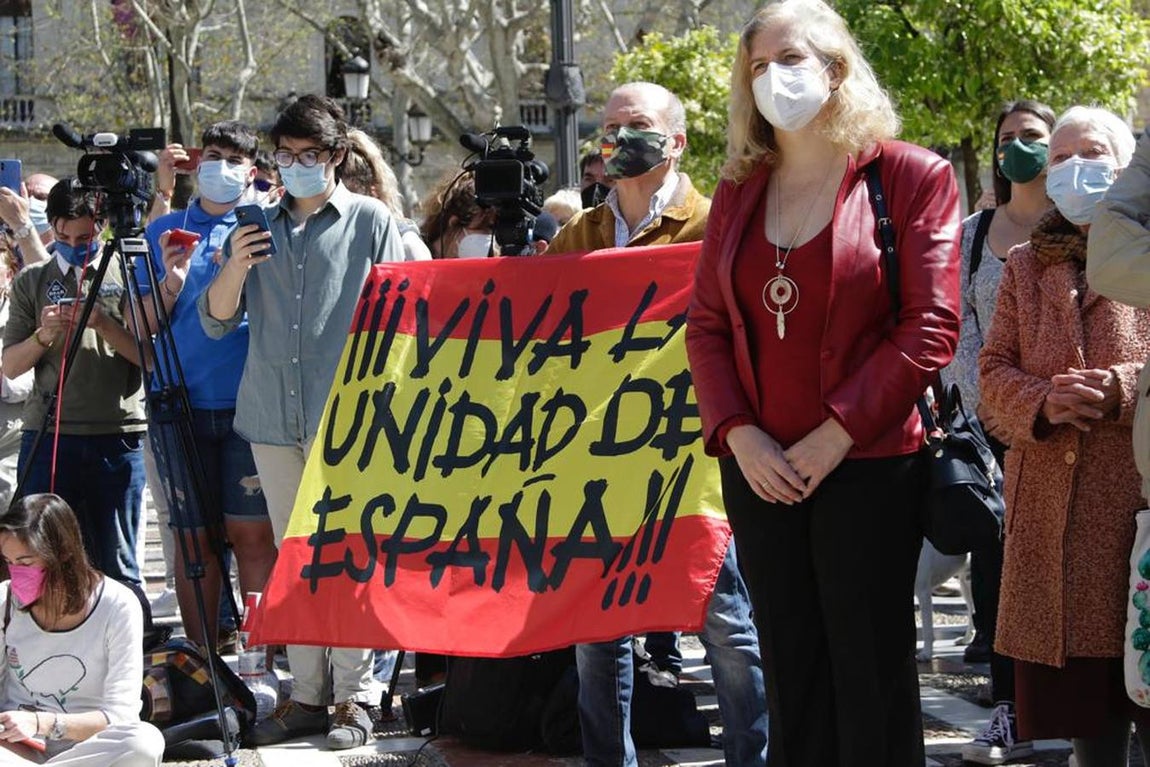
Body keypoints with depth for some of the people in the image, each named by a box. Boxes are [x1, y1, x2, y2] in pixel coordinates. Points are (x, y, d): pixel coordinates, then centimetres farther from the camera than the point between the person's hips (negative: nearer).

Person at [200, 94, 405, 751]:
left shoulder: (372, 221, 4)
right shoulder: (261, 227, 14)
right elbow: (217, 321, 12)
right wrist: (235, 269, -8)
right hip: (273, 417, 4)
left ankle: (355, 699, -2)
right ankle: (308, 696, 12)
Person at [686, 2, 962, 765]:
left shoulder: (910, 176, -3)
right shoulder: (738, 191, 12)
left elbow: (931, 325, -10)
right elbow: (706, 324, 9)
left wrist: (837, 433, -14)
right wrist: (738, 433, -7)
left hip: (869, 464, -5)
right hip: (759, 469, 5)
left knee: (871, 674, 0)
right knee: (791, 669, 9)